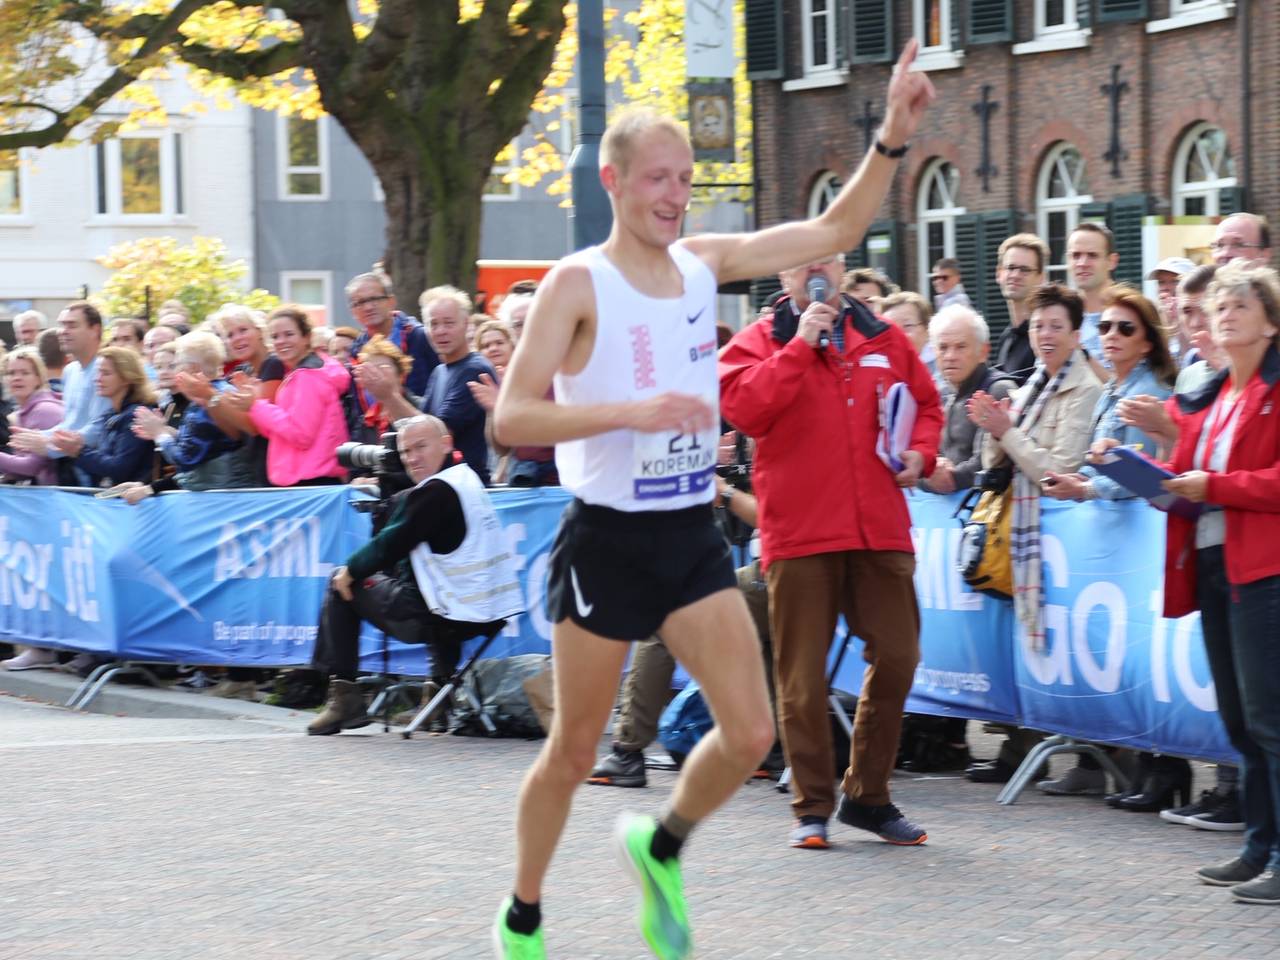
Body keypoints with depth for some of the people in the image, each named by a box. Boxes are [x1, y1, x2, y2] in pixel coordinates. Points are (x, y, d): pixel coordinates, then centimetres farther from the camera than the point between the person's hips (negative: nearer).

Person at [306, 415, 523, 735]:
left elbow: (391, 546, -13)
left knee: (342, 586, 6)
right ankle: (443, 687, 33)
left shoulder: (436, 491, -15)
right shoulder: (467, 478, 13)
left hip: (448, 618, -9)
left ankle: (344, 696, 5)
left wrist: (350, 570, 1)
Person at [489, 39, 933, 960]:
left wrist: (893, 138, -4)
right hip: (608, 540, -5)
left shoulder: (703, 262, 4)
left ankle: (661, 846, 23)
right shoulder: (578, 283, -12)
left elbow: (834, 231, 9)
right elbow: (511, 417, -18)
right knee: (574, 751, 6)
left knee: (751, 734, -5)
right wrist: (630, 410, -28)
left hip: (694, 536, 5)